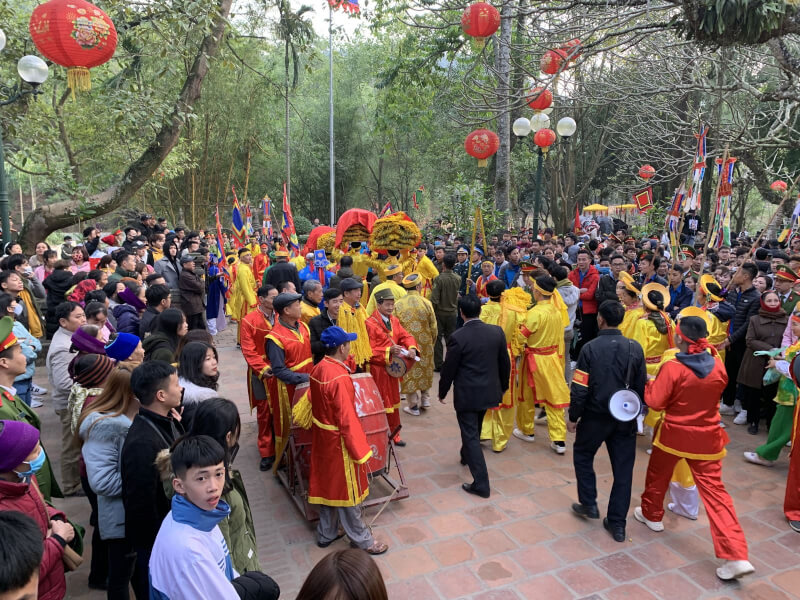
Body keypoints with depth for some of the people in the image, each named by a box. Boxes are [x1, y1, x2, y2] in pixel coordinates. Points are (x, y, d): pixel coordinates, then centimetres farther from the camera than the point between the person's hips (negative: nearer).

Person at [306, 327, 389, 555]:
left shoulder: (318, 369, -3)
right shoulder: (340, 378, -28)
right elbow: (347, 420, -25)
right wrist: (360, 450, -17)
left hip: (322, 437, 8)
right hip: (339, 441, -8)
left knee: (327, 483, 21)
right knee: (347, 489, 8)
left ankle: (326, 534, 37)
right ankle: (361, 539, 26)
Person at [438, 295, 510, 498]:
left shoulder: (458, 338, -20)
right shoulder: (497, 332, -7)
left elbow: (449, 369, -12)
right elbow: (505, 363, 3)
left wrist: (442, 392, 4)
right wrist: (503, 386, 19)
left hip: (466, 395, -6)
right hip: (489, 391, 6)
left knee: (471, 435, 4)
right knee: (474, 429, 28)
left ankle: (481, 484, 5)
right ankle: (466, 456, 52)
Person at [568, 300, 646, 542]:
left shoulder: (590, 348, -14)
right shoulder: (635, 348, -5)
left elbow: (580, 388, -14)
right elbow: (641, 386, 0)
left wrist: (573, 417, -2)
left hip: (596, 416, -3)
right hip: (625, 418, 3)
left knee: (582, 455, 21)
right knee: (623, 467, 11)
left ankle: (589, 504, 23)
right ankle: (617, 523, 17)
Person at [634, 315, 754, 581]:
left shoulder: (672, 368, -20)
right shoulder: (717, 366, -6)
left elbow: (655, 402, -15)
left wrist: (651, 384, 3)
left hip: (674, 435, -3)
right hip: (707, 437, 3)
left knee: (658, 474, 23)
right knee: (714, 490, 4)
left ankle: (652, 515, 44)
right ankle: (737, 556, -2)